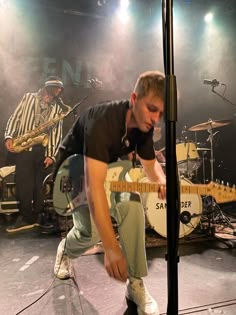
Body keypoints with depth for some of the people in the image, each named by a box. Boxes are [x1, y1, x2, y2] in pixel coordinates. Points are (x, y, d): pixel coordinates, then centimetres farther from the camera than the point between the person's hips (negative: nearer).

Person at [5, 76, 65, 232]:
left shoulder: (57, 108, 11)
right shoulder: (29, 98, 10)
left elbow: (57, 133, 5)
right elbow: (15, 118, 7)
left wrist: (52, 154, -4)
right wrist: (9, 136, -8)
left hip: (43, 150, 1)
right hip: (23, 147, -1)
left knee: (40, 184, 3)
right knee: (24, 183, -3)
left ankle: (38, 217, 13)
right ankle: (25, 217, 8)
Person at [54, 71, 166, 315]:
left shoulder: (143, 124, -14)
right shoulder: (102, 120, -37)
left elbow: (150, 162, 1)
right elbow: (93, 186, -45)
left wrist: (162, 182, -25)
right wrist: (111, 248, -49)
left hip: (108, 170, 5)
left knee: (132, 207, -23)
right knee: (91, 230, -22)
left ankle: (135, 284, -6)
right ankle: (66, 249, 17)